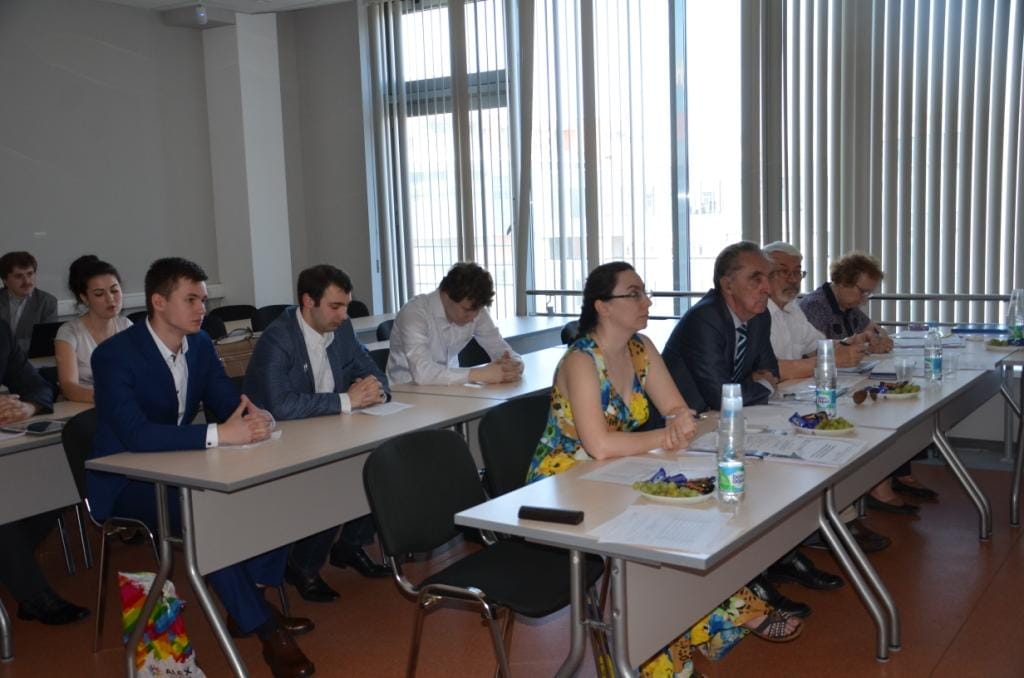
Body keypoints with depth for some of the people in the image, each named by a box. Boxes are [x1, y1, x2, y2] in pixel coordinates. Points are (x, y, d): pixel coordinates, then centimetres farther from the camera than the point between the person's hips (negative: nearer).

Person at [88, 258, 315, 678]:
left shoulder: (200, 344, 0)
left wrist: (252, 417, -24)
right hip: (127, 481, -7)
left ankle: (249, 604, -5)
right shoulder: (114, 355, -22)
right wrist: (219, 434, -41)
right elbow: (135, 434, -34)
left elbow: (228, 401, 3)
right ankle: (263, 626, -23)